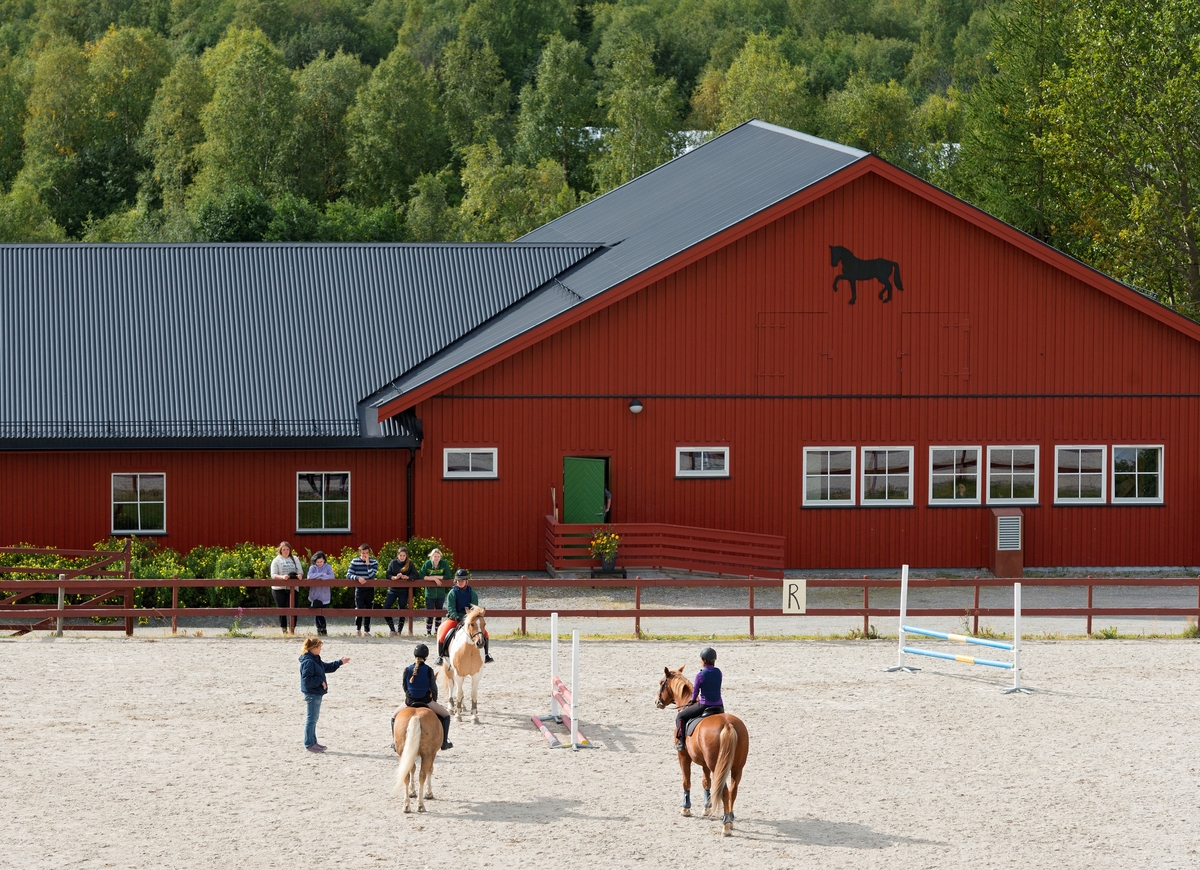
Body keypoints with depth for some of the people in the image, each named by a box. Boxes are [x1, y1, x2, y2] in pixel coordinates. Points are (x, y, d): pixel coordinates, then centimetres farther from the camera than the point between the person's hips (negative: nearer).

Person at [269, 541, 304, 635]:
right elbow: (273, 575, -4)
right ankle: (284, 629, 11)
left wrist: (299, 575, -17)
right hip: (279, 588, -1)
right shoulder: (276, 560, 4)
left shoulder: (295, 559, 11)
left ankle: (292, 629, 2)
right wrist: (282, 577, -23)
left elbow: (300, 571, 7)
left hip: (292, 588, 1)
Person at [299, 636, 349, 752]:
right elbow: (307, 680, -24)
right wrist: (320, 682, -17)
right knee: (311, 719, -5)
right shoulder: (308, 662, -19)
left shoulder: (316, 660, 14)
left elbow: (328, 667, 28)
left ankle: (313, 742, 24)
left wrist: (340, 663, 27)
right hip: (311, 694, -11)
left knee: (313, 718, 16)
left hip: (317, 694, 11)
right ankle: (309, 744, 0)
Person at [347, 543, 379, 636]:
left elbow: (372, 575, -14)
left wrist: (368, 563, -18)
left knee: (368, 610, 6)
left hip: (370, 589, 1)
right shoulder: (355, 561, -3)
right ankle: (358, 628, 11)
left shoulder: (374, 562, -2)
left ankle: (366, 630, 20)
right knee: (359, 609, -11)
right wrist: (358, 577, -25)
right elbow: (348, 575, -8)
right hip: (359, 589, -1)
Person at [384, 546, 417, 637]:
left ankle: (399, 631, 14)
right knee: (385, 608, -7)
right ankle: (392, 629, 8)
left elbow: (415, 575, -7)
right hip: (393, 589, 1)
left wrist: (407, 577, -24)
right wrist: (394, 577, -24)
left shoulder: (410, 564, 0)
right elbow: (388, 575, -4)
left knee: (402, 610, 3)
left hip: (404, 591, -1)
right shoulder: (393, 563, 2)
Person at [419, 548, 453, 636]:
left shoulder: (444, 564, -4)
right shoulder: (427, 564, -5)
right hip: (430, 592, -1)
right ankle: (428, 632, 4)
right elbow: (422, 576, -11)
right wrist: (434, 578, -19)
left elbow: (448, 576, -9)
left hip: (441, 593, 1)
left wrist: (436, 576, -15)